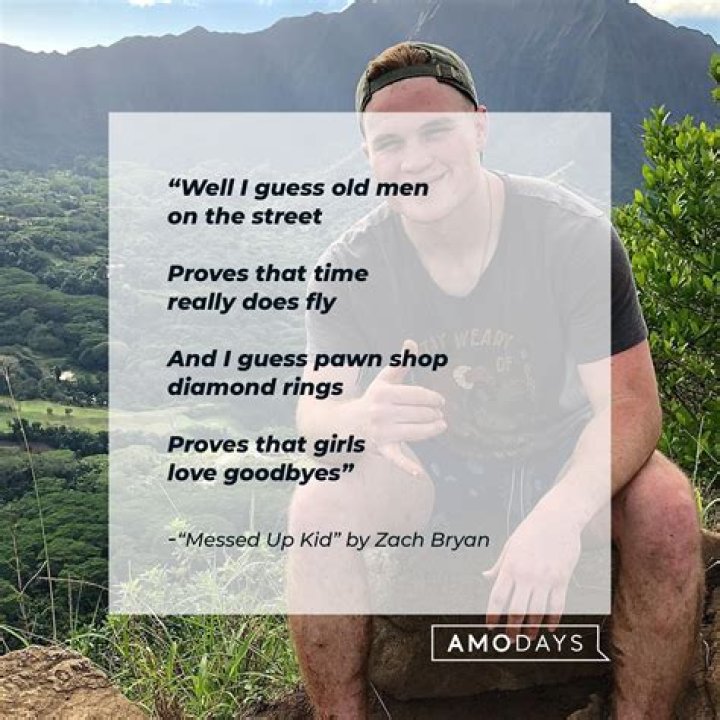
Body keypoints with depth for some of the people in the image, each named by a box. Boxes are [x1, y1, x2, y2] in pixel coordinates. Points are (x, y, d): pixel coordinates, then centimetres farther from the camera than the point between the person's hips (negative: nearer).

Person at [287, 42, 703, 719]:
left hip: (560, 451, 0)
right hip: (428, 466, 1)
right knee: (317, 510, -26)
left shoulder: (573, 234, -19)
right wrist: (361, 418, -42)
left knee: (665, 511, -29)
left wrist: (559, 515, -42)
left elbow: (629, 403, -21)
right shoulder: (349, 267, -13)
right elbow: (314, 411, -15)